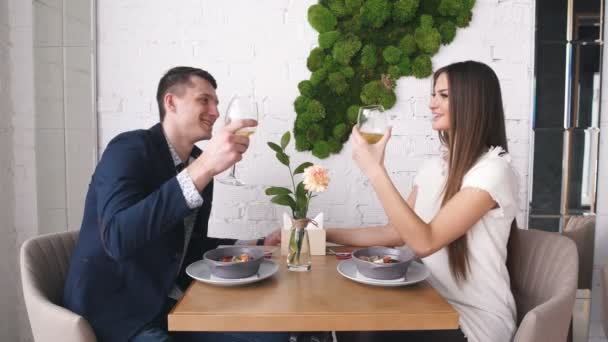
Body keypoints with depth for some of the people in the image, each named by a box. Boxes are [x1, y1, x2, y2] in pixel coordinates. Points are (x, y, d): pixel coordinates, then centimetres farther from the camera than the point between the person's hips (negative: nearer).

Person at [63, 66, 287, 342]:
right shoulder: (130, 149, -15)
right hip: (116, 312, -6)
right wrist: (204, 168, -36)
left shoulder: (198, 162, 6)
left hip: (173, 304, 7)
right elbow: (118, 238, -32)